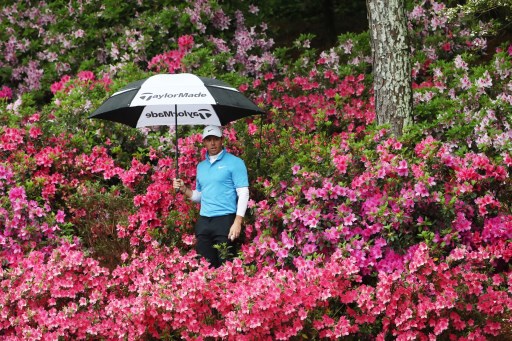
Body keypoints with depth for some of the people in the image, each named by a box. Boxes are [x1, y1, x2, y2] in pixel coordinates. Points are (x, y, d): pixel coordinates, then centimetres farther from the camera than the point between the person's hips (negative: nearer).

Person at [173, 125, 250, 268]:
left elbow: (243, 193, -7)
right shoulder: (201, 166, 17)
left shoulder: (234, 162, -2)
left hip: (224, 220, -6)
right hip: (203, 221, 6)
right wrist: (183, 189, 5)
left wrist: (238, 222, -15)